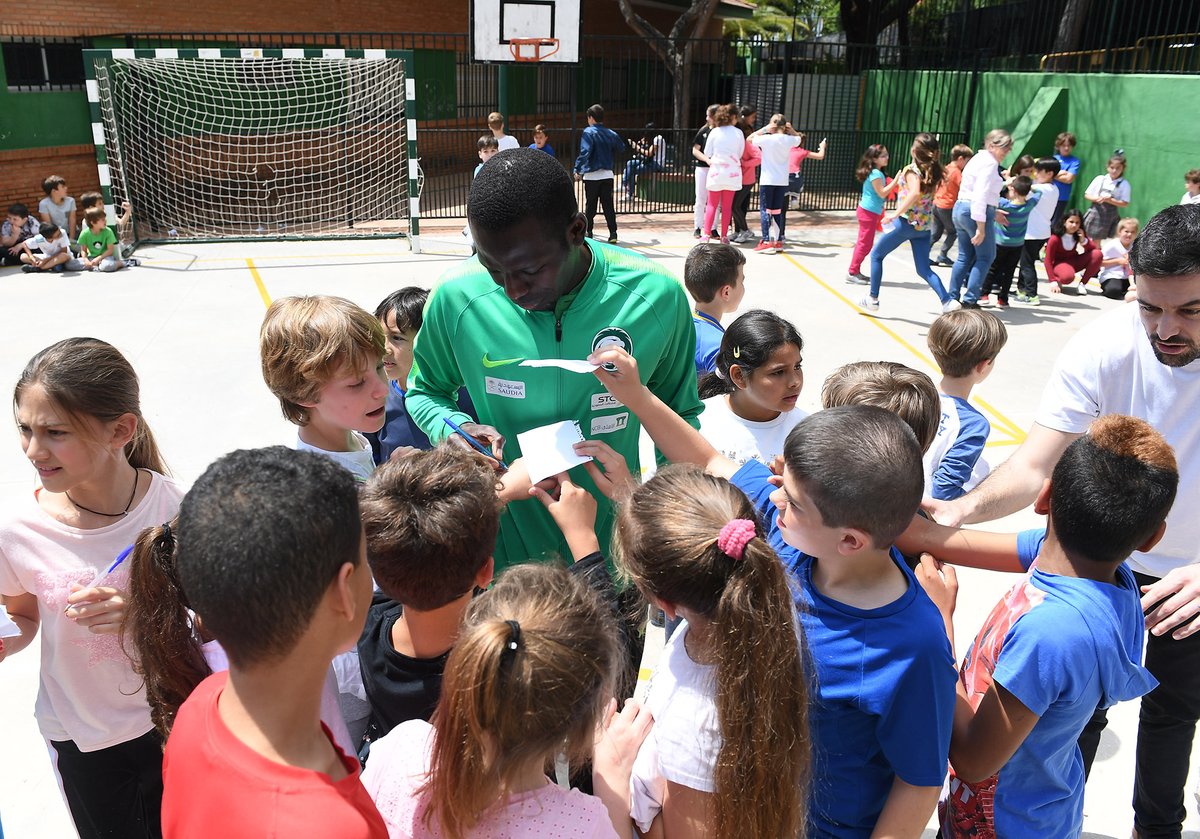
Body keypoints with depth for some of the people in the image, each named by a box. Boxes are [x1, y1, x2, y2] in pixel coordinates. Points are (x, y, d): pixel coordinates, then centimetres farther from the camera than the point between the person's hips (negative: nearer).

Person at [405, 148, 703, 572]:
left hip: (612, 537, 0)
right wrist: (455, 429, -18)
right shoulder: (457, 297, -17)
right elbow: (425, 392, 3)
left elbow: (680, 412, -1)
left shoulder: (655, 297, -17)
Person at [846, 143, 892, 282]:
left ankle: (855, 271, 19)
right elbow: (882, 193, -20)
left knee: (863, 243, 14)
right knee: (865, 244, -4)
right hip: (869, 212, -10)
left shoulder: (876, 172, 13)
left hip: (869, 211, 10)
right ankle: (852, 273, 0)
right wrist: (895, 180, -20)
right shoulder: (876, 174, -17)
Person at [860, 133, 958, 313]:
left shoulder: (911, 170, -12)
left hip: (906, 222, -6)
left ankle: (872, 299, 16)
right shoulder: (934, 171, 7)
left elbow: (915, 192, -29)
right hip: (924, 226, 6)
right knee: (924, 269, 9)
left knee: (876, 255, 13)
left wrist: (895, 214, -28)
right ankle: (947, 301, -9)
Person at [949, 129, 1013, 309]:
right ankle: (970, 300, -1)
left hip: (960, 208, 9)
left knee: (965, 257, 14)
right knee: (985, 257, 1)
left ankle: (952, 298, 14)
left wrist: (994, 212, 24)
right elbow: (980, 196, -21)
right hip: (978, 213, -9)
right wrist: (981, 227, -23)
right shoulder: (990, 163, -12)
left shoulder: (978, 159, 18)